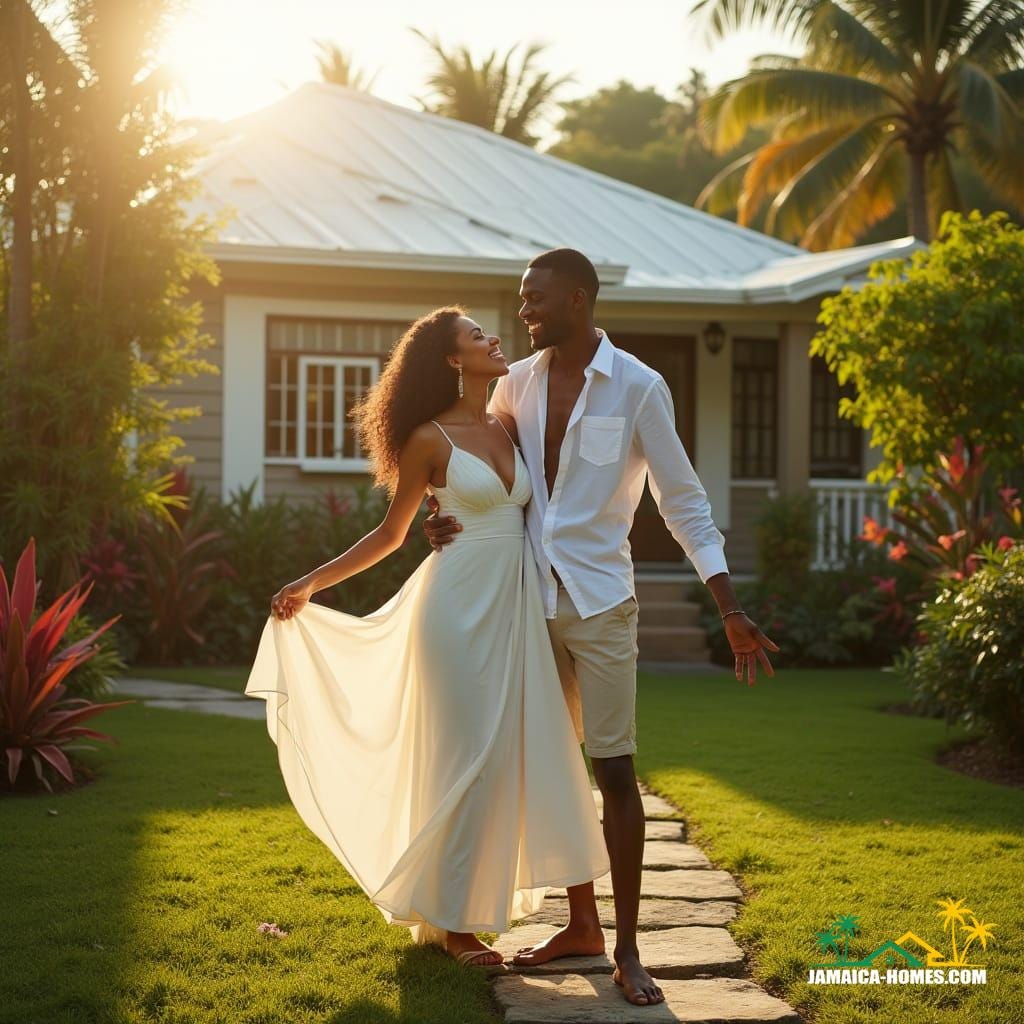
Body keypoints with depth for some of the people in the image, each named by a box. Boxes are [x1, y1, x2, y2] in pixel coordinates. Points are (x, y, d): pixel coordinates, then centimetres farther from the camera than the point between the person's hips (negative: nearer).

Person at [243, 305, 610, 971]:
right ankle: (450, 920, 7)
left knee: (511, 755, 6)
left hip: (514, 608, 6)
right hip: (460, 609, -6)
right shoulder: (430, 439, -5)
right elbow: (391, 533, 3)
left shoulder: (510, 428, 11)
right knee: (466, 759, -4)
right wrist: (311, 584, 1)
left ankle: (477, 903, 17)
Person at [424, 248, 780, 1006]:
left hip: (599, 603, -5)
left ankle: (627, 947, 5)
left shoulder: (638, 388, -8)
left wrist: (732, 611, -10)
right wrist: (450, 518, -9)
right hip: (529, 600, 5)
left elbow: (684, 502, -5)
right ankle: (581, 923, 24)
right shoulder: (515, 383, 4)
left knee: (615, 772, -3)